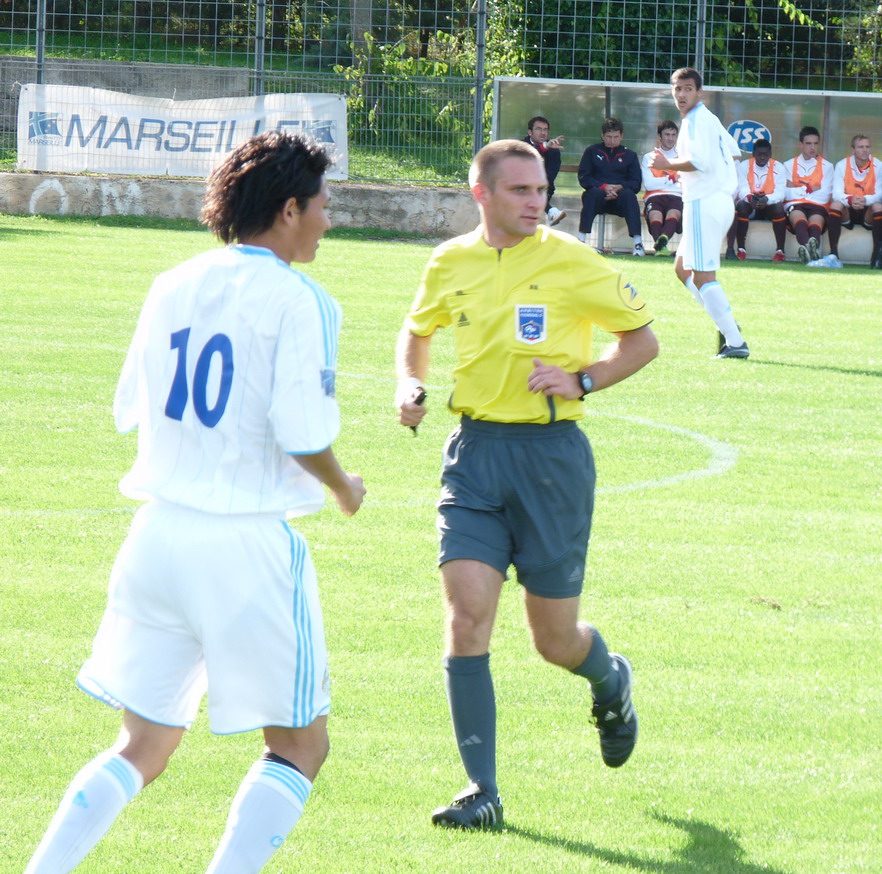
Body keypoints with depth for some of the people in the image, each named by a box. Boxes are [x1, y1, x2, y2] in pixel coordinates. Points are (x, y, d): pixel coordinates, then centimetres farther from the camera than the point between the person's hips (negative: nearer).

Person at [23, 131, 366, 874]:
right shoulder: (296, 299, -9)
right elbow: (303, 432, -16)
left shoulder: (172, 287, 9)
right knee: (300, 744, 8)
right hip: (250, 543, -6)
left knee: (143, 748, 15)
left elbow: (129, 407, 15)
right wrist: (343, 487, 3)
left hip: (159, 532, 6)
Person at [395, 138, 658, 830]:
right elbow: (417, 331, 26)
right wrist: (410, 387, 6)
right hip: (474, 454, 2)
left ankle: (610, 681, 43)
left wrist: (582, 381, -11)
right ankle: (482, 791, -7)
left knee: (555, 638, 5)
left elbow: (643, 339, 4)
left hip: (551, 454, -2)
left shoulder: (573, 263, -5)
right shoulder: (451, 265, 5)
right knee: (467, 616, -12)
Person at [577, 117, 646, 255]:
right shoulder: (592, 152, 14)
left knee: (629, 194, -32)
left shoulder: (630, 155, 16)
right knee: (593, 192, -35)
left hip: (619, 199, 1)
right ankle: (580, 240, -39)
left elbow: (636, 183, 5)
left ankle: (638, 243, -40)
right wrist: (604, 187, -14)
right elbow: (583, 178, 2)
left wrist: (619, 188, -16)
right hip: (598, 198, -1)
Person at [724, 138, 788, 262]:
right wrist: (750, 198, -38)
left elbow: (780, 193, -16)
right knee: (741, 206, -33)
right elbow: (742, 190, -14)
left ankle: (780, 251, -28)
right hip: (749, 205, 0)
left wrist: (766, 199, -38)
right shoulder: (744, 166, -4)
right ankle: (741, 250, -29)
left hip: (769, 205, 0)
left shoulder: (778, 167, -5)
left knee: (779, 208, -33)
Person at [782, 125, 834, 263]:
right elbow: (786, 194, 2)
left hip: (817, 207, 1)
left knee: (816, 220, -37)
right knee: (798, 216, -38)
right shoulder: (789, 165, 17)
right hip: (794, 206, -1)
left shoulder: (826, 166, 16)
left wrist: (799, 191, 1)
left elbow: (824, 196, 3)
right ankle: (810, 250, -69)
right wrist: (809, 189, 2)